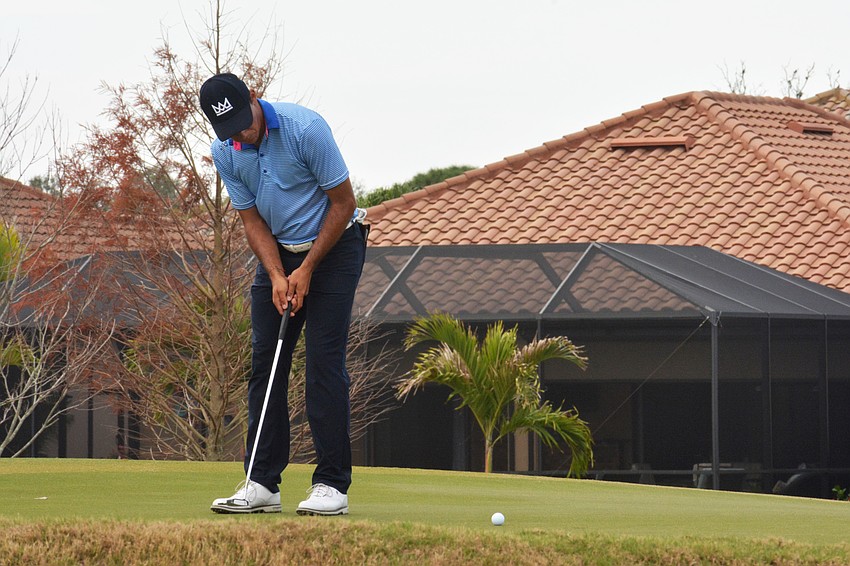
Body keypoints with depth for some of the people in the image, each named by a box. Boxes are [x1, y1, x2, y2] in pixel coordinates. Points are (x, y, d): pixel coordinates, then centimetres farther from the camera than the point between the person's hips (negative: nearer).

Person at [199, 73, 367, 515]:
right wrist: (276, 276, -15)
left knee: (325, 362, -13)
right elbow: (252, 221, 0)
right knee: (265, 361, -1)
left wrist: (307, 270, -15)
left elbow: (343, 203, -16)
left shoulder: (306, 128, -24)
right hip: (278, 252, 5)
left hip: (333, 246, -5)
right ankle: (262, 483, 2)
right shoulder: (224, 153, -8)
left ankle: (331, 484, -11)